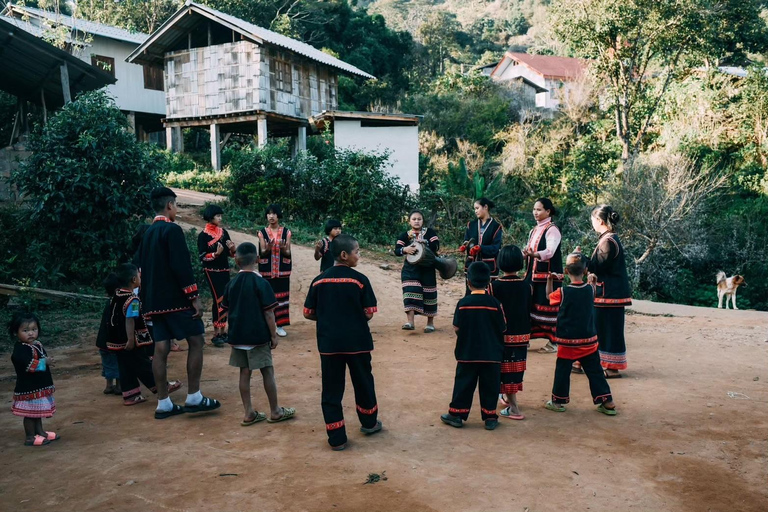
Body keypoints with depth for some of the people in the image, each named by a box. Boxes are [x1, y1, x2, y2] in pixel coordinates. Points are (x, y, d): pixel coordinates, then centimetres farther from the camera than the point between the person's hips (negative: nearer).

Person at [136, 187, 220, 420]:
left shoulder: (148, 233, 15)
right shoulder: (172, 229, -12)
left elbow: (144, 268, 19)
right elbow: (181, 266, -19)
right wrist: (195, 296, -17)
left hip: (155, 300, 8)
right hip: (175, 298, -8)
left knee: (160, 348, 7)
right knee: (196, 341, 0)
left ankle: (163, 403, 10)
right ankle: (193, 398, 1)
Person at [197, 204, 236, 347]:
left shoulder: (223, 232, 7)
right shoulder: (203, 235, -8)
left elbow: (230, 254, 11)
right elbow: (202, 257, -12)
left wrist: (232, 248, -10)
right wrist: (216, 254, -26)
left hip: (224, 270, 6)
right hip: (212, 271, -6)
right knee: (218, 300, -9)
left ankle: (223, 331, 16)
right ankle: (216, 334, -4)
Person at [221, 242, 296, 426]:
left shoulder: (231, 284, 2)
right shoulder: (261, 283, -13)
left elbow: (228, 310, 9)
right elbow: (268, 313, -13)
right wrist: (274, 335, -4)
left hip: (237, 335, 5)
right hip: (258, 336, -5)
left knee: (244, 372, 11)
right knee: (268, 372, 6)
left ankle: (249, 413, 16)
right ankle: (275, 412, 15)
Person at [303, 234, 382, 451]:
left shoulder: (319, 281, 0)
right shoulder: (359, 279, -9)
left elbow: (308, 313, 4)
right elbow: (369, 313, -7)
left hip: (329, 343, 2)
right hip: (357, 342, -2)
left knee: (331, 389, 8)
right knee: (363, 383, 19)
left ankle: (336, 438, 11)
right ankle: (369, 423, 38)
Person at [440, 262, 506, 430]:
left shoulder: (463, 303, -8)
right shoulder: (494, 303, -8)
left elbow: (457, 328, -3)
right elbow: (502, 328, -2)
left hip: (467, 354, 0)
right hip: (491, 355, 0)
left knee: (463, 384, 10)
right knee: (490, 386, 10)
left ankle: (456, 414, 16)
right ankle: (490, 417, 15)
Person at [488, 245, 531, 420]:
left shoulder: (494, 286, -15)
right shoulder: (527, 286, -3)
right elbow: (529, 312, 6)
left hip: (503, 334, -4)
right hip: (522, 334, 4)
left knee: (506, 368, 4)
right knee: (517, 366, 20)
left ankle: (514, 409, 4)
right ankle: (507, 395, 39)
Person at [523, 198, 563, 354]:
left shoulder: (552, 230, -10)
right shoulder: (534, 230, 14)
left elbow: (549, 252, -25)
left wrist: (533, 254, -41)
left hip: (547, 275, -8)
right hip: (532, 274, 8)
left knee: (547, 306, -4)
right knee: (529, 305, 9)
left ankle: (552, 342, 5)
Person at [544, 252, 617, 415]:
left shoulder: (562, 292, -13)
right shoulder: (590, 289, -5)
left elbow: (549, 297, 6)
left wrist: (549, 280, 14)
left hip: (567, 341, -3)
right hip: (588, 341, 3)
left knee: (562, 371, 9)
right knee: (595, 371, 10)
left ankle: (558, 401, 18)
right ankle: (607, 402, 13)